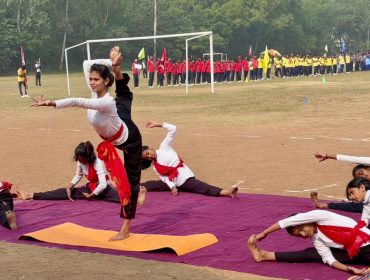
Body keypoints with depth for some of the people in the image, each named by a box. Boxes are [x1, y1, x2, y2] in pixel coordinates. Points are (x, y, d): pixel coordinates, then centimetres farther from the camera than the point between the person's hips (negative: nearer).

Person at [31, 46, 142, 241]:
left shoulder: (106, 102, -43)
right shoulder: (96, 92, -22)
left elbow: (77, 102, -54)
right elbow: (86, 63, -16)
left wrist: (52, 103, -60)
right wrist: (112, 64, -21)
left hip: (129, 139, -8)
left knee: (131, 179, -3)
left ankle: (126, 228, -1)